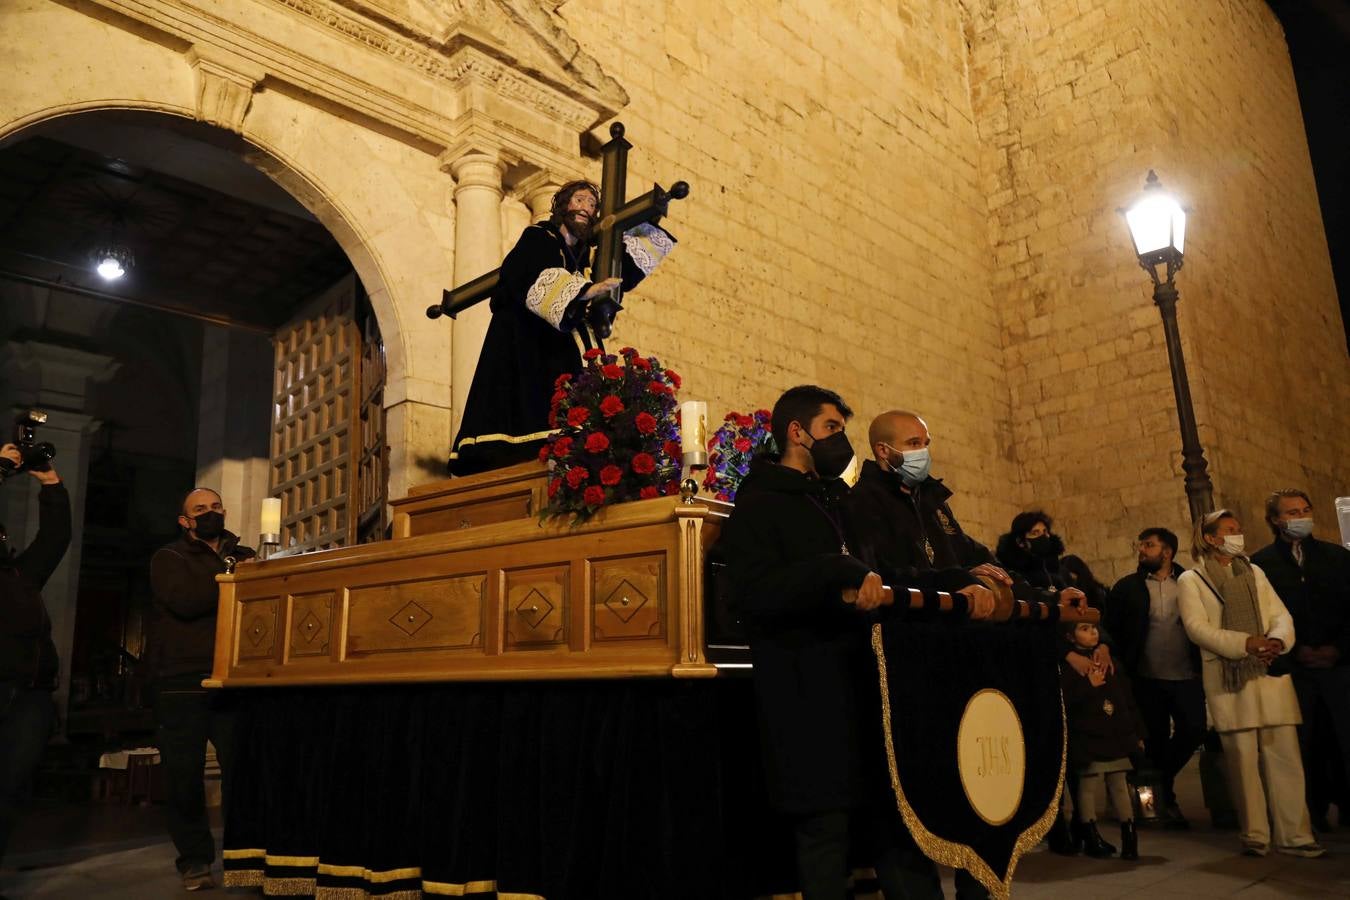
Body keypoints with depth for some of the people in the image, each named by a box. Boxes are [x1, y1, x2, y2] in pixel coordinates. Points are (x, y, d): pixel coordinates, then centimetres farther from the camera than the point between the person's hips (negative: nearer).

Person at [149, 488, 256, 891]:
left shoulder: (244, 556, 18)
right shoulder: (169, 558, 7)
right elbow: (185, 601, -12)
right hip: (182, 682, -2)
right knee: (185, 774, 2)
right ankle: (194, 859, 16)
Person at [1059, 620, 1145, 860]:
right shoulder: (1067, 665, -7)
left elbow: (1128, 699, 15)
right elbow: (1065, 701, -15)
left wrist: (1136, 732, 12)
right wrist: (1089, 685, -21)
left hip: (1117, 735, 5)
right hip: (1087, 737, -5)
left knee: (1119, 785, 9)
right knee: (1089, 785, 1)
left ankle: (1130, 836, 16)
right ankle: (1091, 836, 13)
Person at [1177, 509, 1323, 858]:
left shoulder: (1255, 573, 18)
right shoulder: (1191, 580, 4)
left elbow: (1281, 615, 9)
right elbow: (1197, 627, -7)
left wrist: (1277, 640, -13)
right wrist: (1246, 643, -18)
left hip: (1270, 674, 4)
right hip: (1228, 678, -3)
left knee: (1285, 755, 0)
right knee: (1242, 757, -2)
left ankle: (1294, 835, 7)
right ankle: (1254, 835, 8)